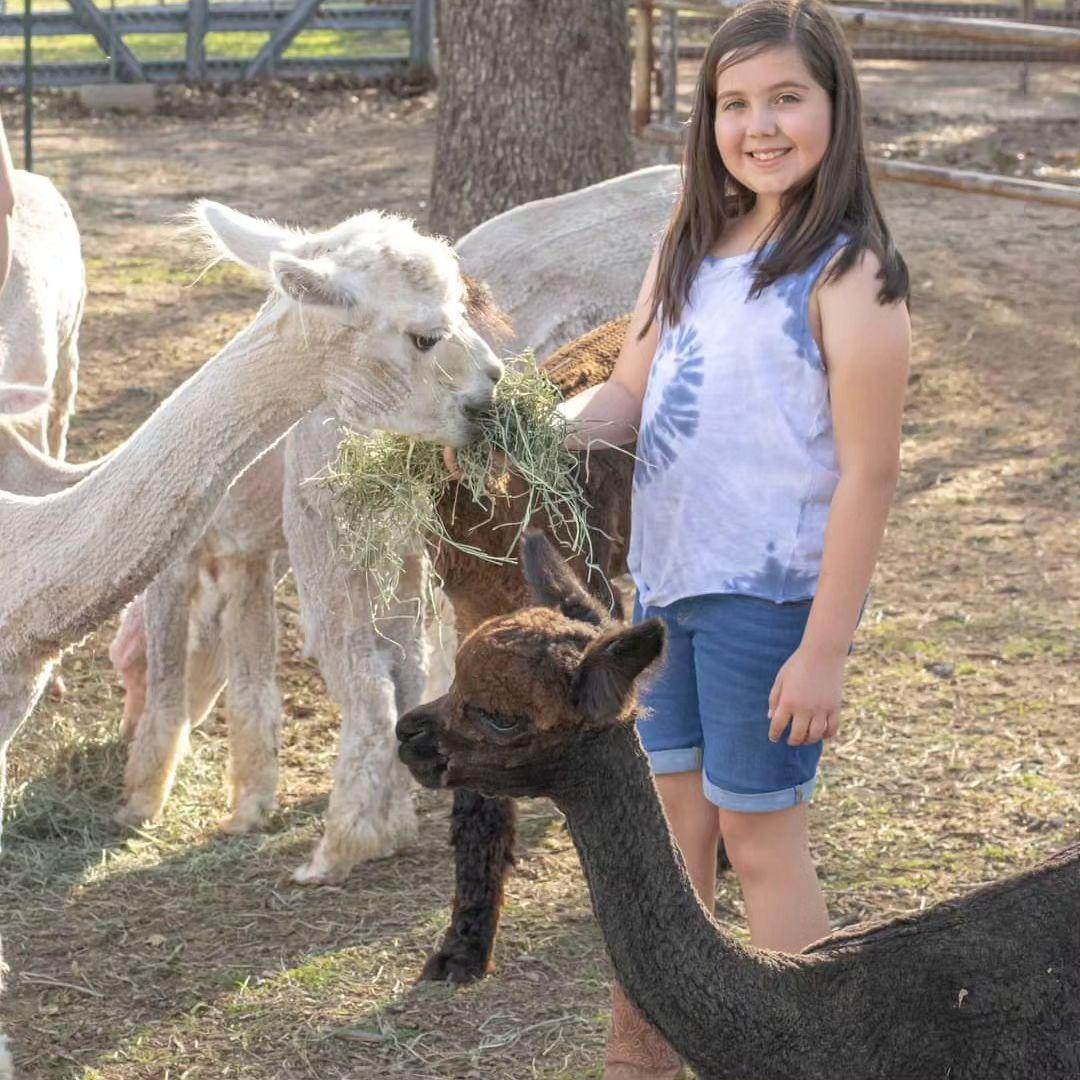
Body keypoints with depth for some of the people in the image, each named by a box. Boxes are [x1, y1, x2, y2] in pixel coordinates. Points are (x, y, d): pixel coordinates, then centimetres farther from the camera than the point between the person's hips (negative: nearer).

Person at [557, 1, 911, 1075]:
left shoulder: (848, 275, -15)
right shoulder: (691, 244, 7)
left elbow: (869, 471, -16)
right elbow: (628, 392, 7)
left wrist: (824, 648, -18)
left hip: (769, 595, -7)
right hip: (666, 579, 7)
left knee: (758, 832, 2)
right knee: (675, 809, 19)